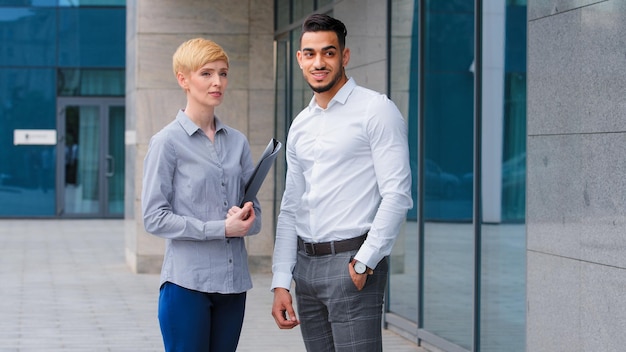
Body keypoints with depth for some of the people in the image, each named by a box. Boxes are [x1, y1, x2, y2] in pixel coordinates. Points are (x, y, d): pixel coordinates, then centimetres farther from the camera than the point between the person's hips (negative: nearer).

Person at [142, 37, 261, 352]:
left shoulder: (237, 142, 10)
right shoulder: (168, 142, -5)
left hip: (233, 280, 5)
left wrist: (246, 220, -11)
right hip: (187, 281, -5)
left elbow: (254, 212, 14)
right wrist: (221, 228, -15)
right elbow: (154, 217, -10)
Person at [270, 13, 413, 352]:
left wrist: (364, 263, -15)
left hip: (353, 264, -6)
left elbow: (397, 195, -11)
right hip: (306, 264, 6)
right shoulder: (300, 126, 15)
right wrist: (281, 282, 7)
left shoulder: (375, 110, -5)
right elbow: (289, 210, 15)